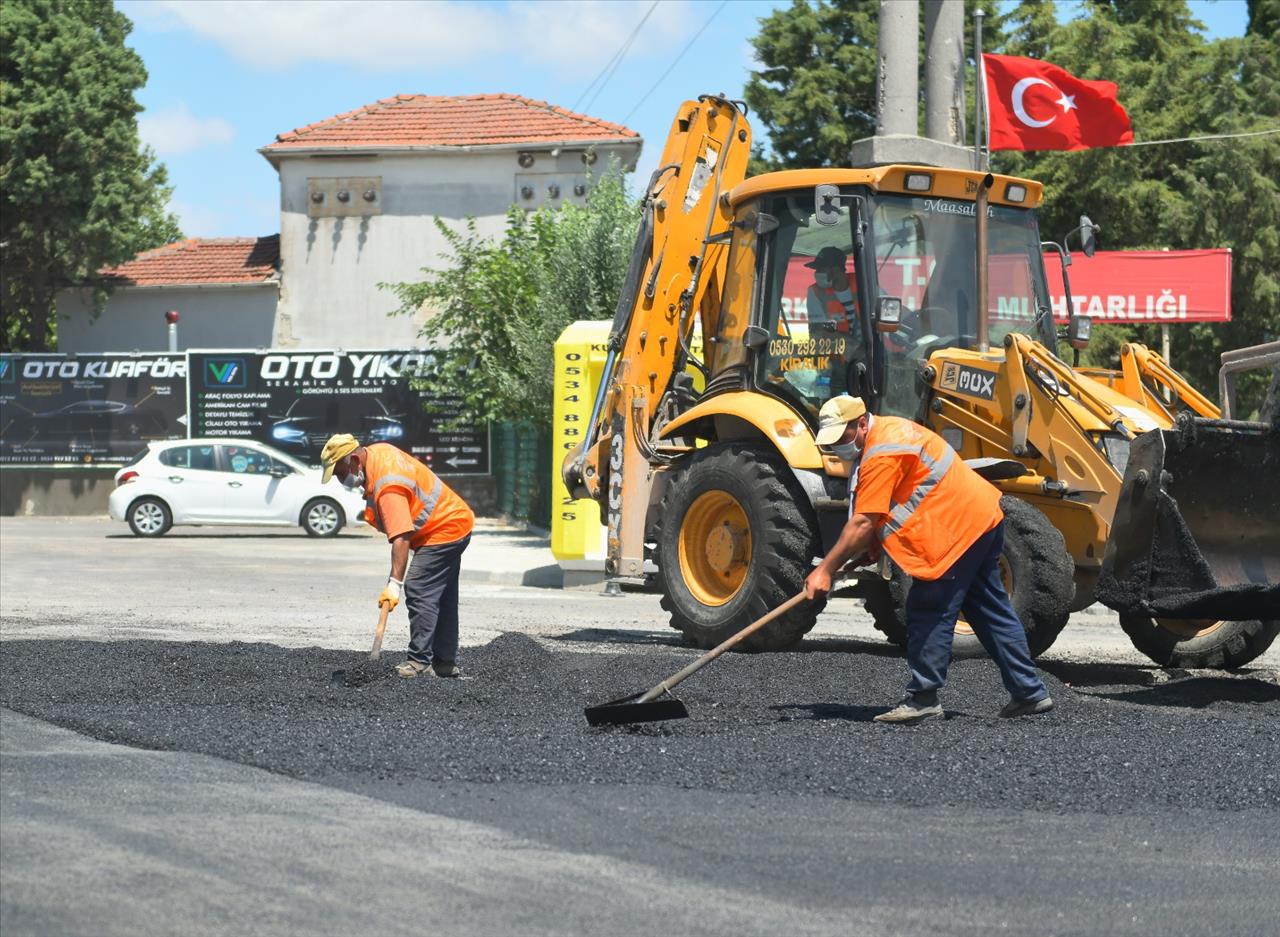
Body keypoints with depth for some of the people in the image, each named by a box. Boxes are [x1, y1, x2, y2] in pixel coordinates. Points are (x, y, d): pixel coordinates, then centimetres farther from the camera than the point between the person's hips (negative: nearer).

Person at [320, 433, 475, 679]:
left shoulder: (387, 487, -30)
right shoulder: (378, 450, 1)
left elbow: (401, 538, -37)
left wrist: (395, 584, -40)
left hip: (444, 530, -11)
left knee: (418, 591, -17)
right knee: (443, 597, 14)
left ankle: (420, 663, -18)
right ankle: (446, 663, 21)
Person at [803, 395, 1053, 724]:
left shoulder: (882, 454, -20)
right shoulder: (888, 429, 13)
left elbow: (863, 523, -24)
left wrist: (825, 570, -21)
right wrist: (872, 546, 5)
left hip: (959, 526, -11)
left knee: (929, 611, -7)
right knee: (990, 610, 15)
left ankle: (922, 698, -3)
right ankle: (1029, 693, 19)